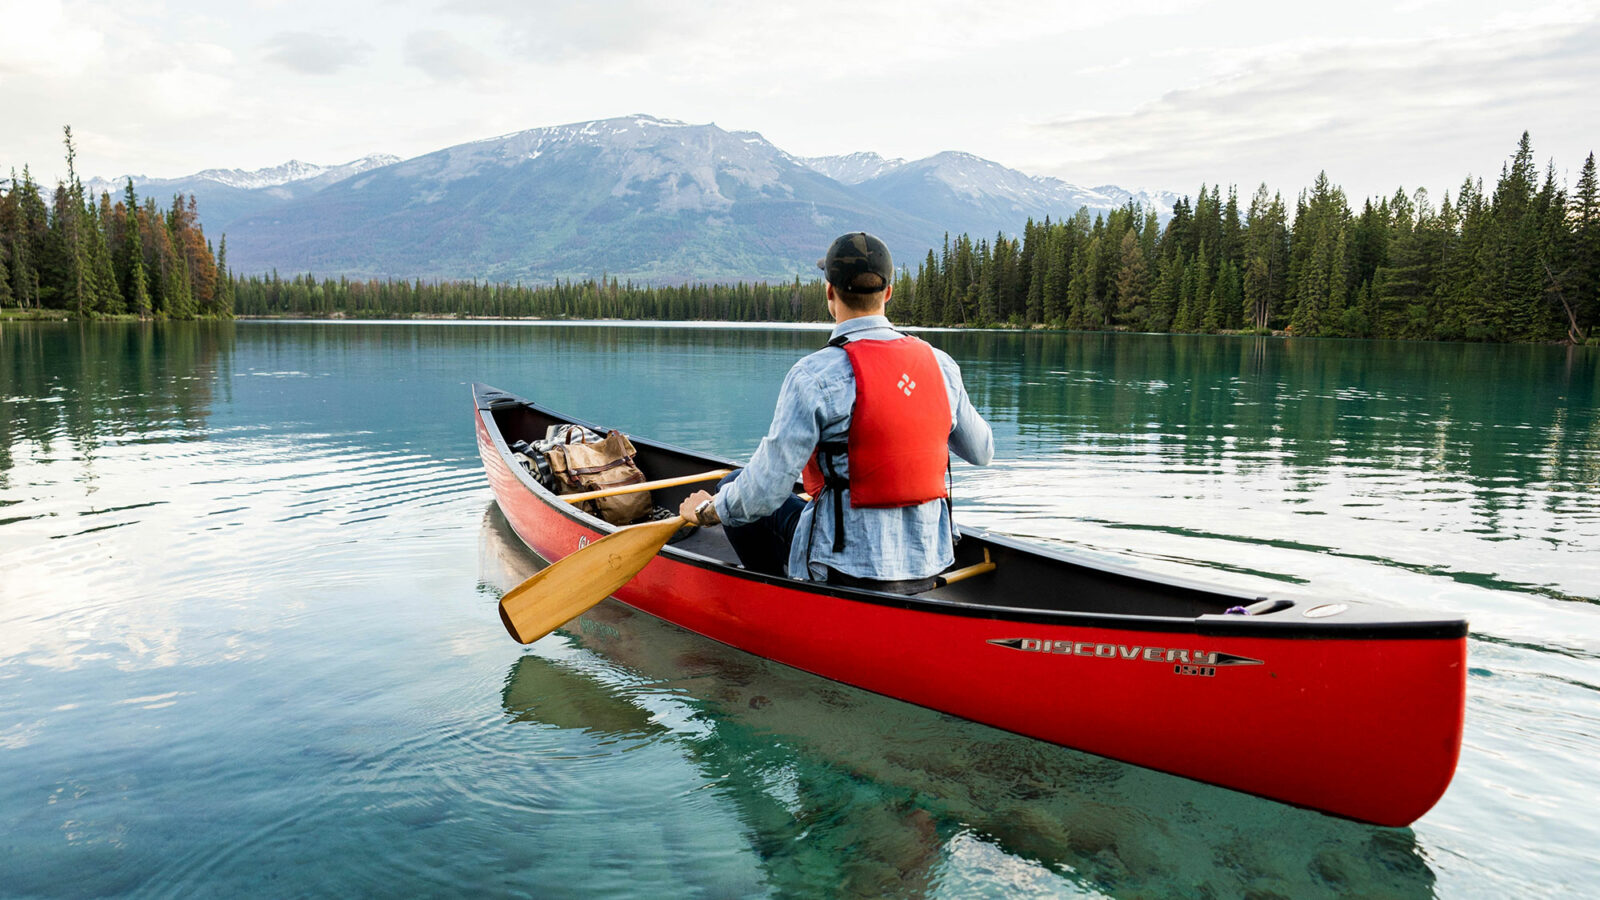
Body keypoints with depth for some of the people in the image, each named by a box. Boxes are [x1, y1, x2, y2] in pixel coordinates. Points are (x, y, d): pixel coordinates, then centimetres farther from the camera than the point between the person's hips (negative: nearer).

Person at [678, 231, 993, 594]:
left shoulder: (815, 376, -18)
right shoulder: (941, 364, -1)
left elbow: (765, 491, -17)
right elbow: (981, 452, 13)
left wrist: (708, 509, 3)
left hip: (848, 569, -6)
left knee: (734, 487, 13)